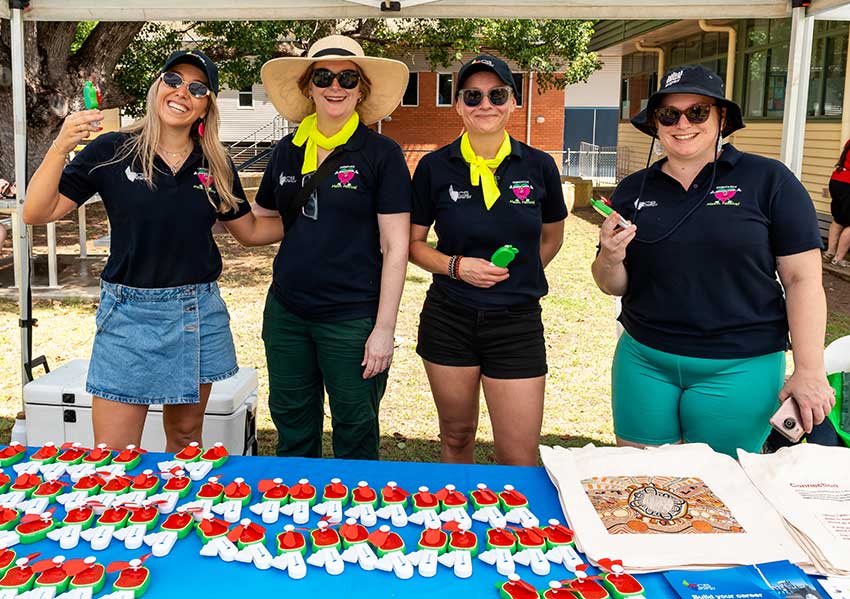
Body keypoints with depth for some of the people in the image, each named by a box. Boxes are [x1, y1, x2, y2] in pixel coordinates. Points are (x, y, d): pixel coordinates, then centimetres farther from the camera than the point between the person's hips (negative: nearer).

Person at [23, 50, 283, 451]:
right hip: (129, 313, -3)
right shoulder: (113, 151, -4)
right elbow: (38, 213, -6)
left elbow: (250, 231, 15)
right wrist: (60, 147, -20)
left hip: (200, 312, 3)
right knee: (112, 461, 0)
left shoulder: (216, 166, 5)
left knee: (185, 437, 17)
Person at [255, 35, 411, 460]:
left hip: (351, 318, -4)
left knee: (355, 437, 10)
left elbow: (395, 247, -9)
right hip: (286, 312, 5)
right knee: (292, 430, 17)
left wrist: (384, 328, -11)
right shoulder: (287, 151, 6)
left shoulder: (381, 154, -7)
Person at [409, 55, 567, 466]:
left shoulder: (538, 166, -1)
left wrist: (516, 277, 5)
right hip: (448, 320, 0)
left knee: (519, 460, 1)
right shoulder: (435, 167, -3)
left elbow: (551, 237, 14)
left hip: (517, 322, 0)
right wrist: (457, 267, -13)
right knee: (456, 437, 16)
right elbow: (414, 244, 3)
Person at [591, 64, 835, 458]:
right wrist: (610, 259, -12)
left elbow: (802, 279, -6)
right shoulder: (633, 190, 5)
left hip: (738, 368, -3)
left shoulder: (768, 180, -5)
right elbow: (614, 286, 10)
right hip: (644, 362, 3)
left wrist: (810, 371, -10)